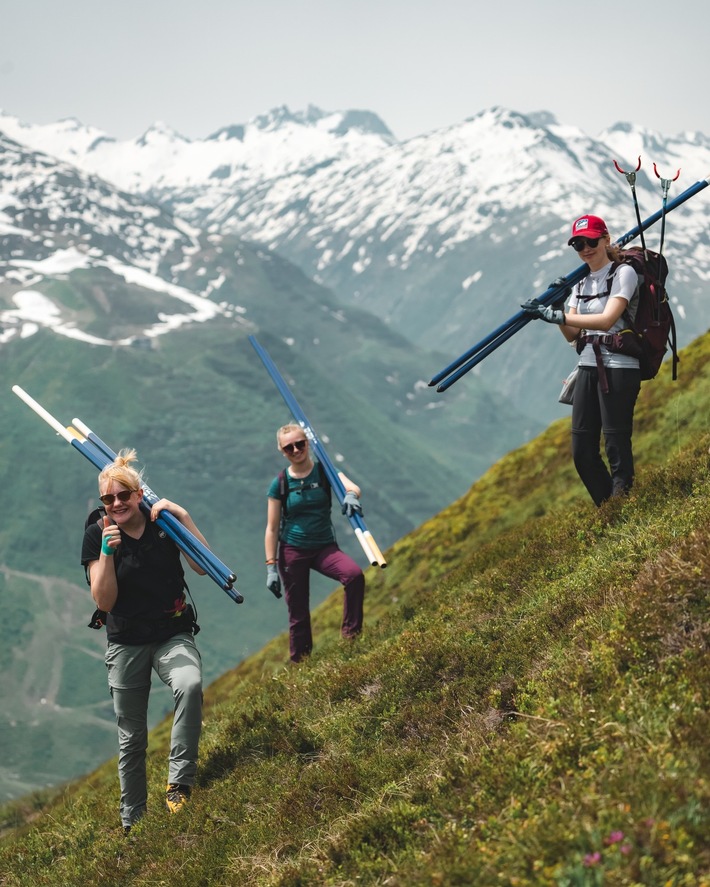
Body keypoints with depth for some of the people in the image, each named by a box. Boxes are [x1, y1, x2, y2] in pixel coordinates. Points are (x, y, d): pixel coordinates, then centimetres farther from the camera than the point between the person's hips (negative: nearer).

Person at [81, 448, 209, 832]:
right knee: (131, 738, 9)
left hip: (173, 635, -1)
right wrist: (107, 552, -23)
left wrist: (183, 518, -20)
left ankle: (179, 781, -25)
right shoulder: (97, 534, -4)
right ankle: (132, 822, 25)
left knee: (190, 685, -35)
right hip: (126, 644, 1)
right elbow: (104, 602, -10)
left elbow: (203, 567, -13)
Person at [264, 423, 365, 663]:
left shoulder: (324, 472, -2)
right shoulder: (280, 484, -3)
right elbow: (272, 528, -2)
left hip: (324, 547, 0)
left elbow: (352, 487, -22)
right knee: (298, 615, 3)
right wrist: (271, 566, -8)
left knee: (355, 575, -29)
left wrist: (351, 495, -47)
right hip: (292, 551, 0)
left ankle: (351, 636, -16)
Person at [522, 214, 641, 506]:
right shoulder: (580, 284, 15)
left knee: (617, 449, -7)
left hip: (619, 369, -7)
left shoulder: (623, 273, -6)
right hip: (588, 368, 7)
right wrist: (556, 310, -10)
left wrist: (558, 316, -26)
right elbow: (572, 335, 9)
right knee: (582, 452, 5)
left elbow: (607, 320, -20)